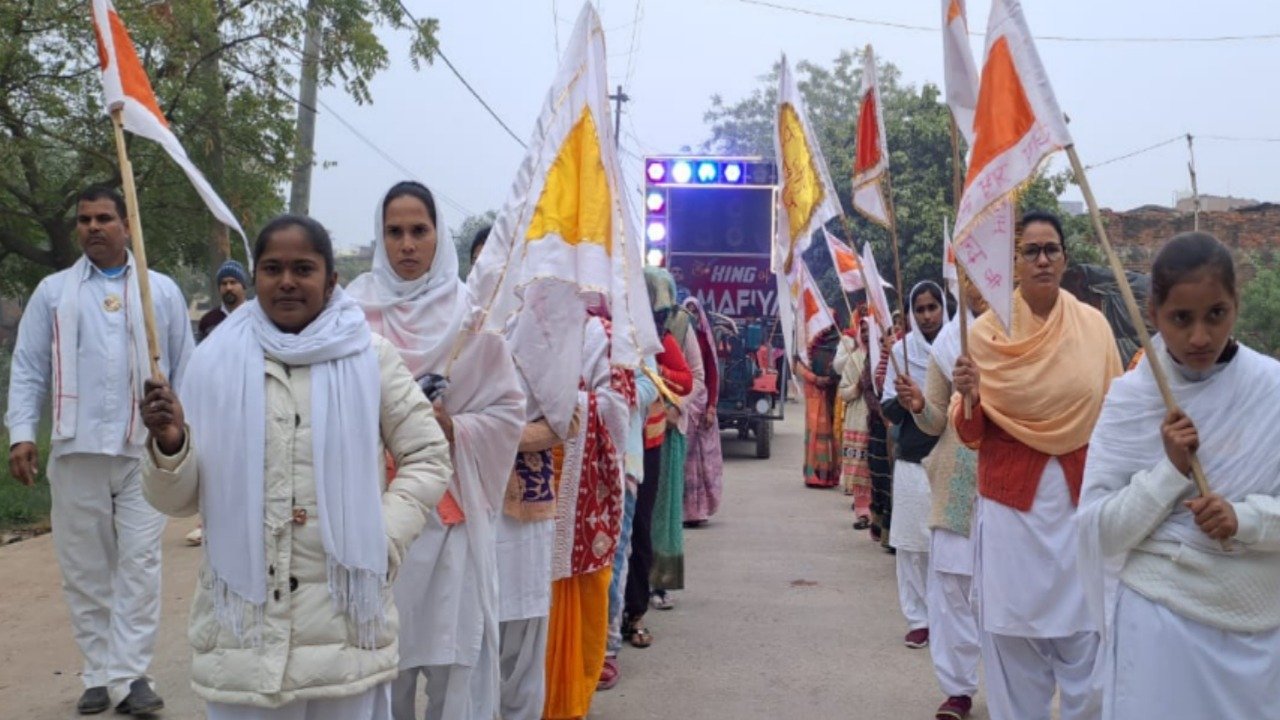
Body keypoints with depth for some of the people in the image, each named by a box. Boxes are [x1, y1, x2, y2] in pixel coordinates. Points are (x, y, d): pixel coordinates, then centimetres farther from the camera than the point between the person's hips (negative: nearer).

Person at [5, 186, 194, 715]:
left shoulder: (162, 290, 8)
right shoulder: (53, 292, 10)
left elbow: (185, 370, 8)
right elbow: (28, 370, 6)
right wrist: (21, 434, -6)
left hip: (146, 452, -1)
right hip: (76, 451, 1)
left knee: (139, 563, -4)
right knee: (84, 568, 7)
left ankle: (128, 674, 1)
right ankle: (101, 673, 17)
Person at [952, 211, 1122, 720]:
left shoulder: (1095, 325, 3)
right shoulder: (986, 332, -1)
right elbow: (972, 436, 0)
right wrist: (969, 399, -19)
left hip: (1083, 497, 1)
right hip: (1012, 503, -1)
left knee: (1085, 635, 2)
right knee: (1013, 634, 3)